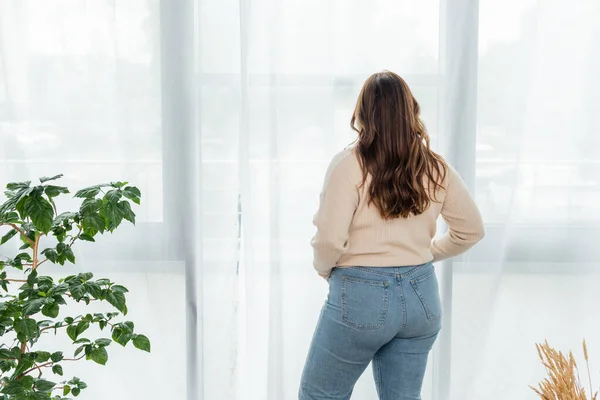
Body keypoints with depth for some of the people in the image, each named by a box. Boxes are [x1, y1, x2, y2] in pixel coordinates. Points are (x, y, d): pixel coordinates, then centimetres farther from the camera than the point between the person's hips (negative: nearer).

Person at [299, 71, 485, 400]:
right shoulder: (436, 168, 2)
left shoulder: (350, 165, -13)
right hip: (421, 296, 5)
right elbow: (471, 230, 10)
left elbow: (330, 238, -20)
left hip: (362, 297, -5)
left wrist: (325, 270, 1)